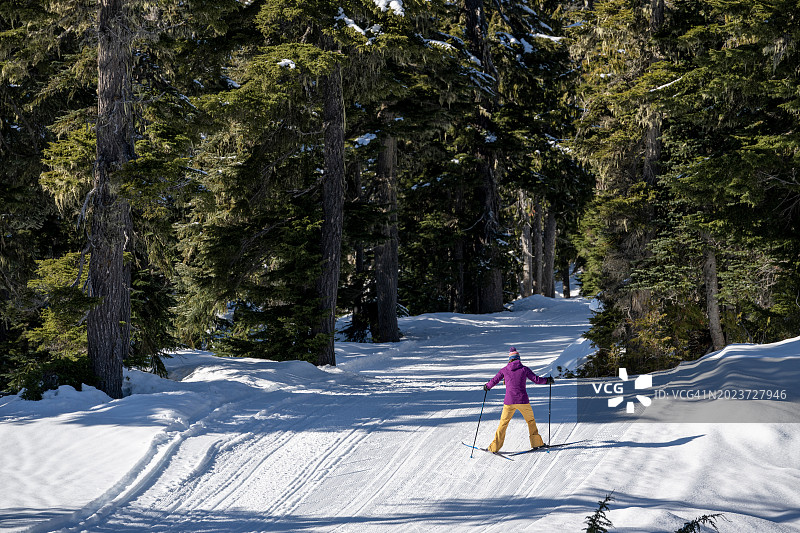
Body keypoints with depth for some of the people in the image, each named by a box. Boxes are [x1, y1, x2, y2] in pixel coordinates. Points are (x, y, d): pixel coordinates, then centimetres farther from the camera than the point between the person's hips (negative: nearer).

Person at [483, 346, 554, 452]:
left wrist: (487, 386, 30)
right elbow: (536, 379, 3)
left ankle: (495, 447, 2)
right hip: (523, 400, 0)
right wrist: (547, 380, 21)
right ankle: (536, 443, 21)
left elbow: (494, 381, 9)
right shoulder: (524, 369, 2)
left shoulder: (504, 370, 5)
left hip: (509, 401, 1)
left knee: (503, 423, 8)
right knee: (531, 420, 20)